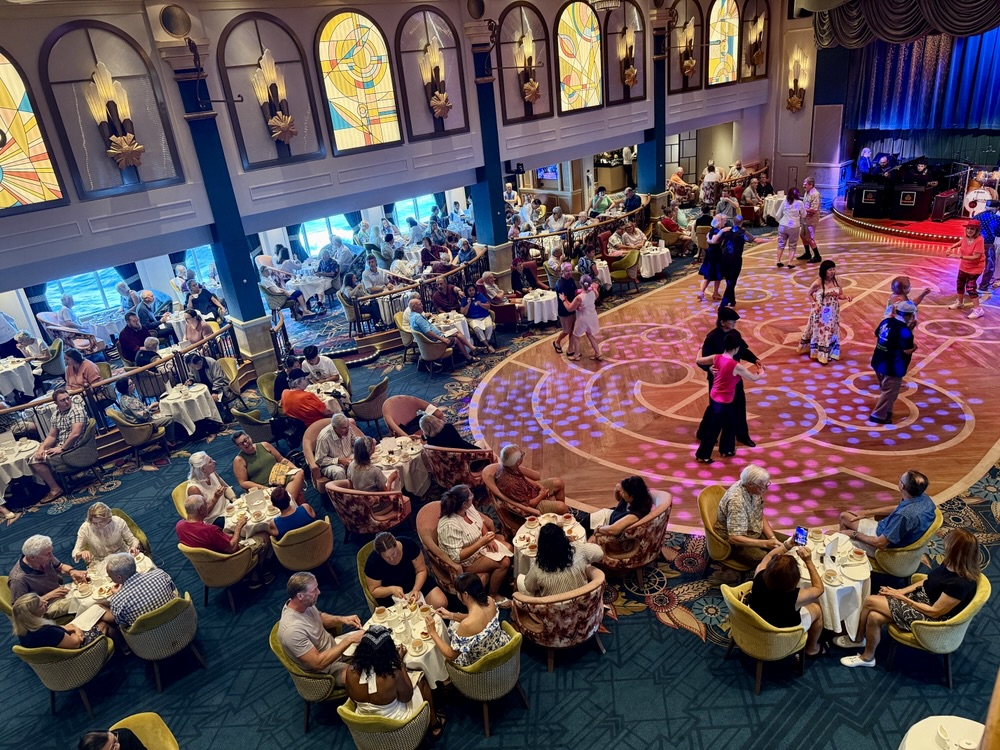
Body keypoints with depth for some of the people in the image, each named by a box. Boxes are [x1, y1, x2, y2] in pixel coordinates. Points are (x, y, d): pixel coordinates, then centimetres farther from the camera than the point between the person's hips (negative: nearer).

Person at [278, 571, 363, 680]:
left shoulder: (304, 604, -11)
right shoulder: (293, 630, -35)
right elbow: (318, 663, -32)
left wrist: (341, 619, -8)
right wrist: (349, 640, -31)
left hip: (335, 647, 8)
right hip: (326, 669, -8)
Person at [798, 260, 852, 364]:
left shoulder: (836, 282, -4)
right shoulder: (818, 283, -17)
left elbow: (840, 295, 4)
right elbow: (810, 294, -3)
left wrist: (846, 297, -18)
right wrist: (814, 304, -16)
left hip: (832, 314, 4)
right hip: (821, 313, -4)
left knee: (831, 333, 12)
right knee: (819, 332, 7)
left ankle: (828, 353, 26)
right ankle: (819, 354, 20)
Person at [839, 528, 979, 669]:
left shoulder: (961, 584, -31)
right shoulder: (952, 564, -6)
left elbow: (935, 612, -23)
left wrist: (901, 597, -15)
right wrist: (901, 591, -1)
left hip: (929, 619, -8)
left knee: (870, 602, -12)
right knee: (874, 617, -10)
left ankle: (857, 638, 13)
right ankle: (867, 657, 14)